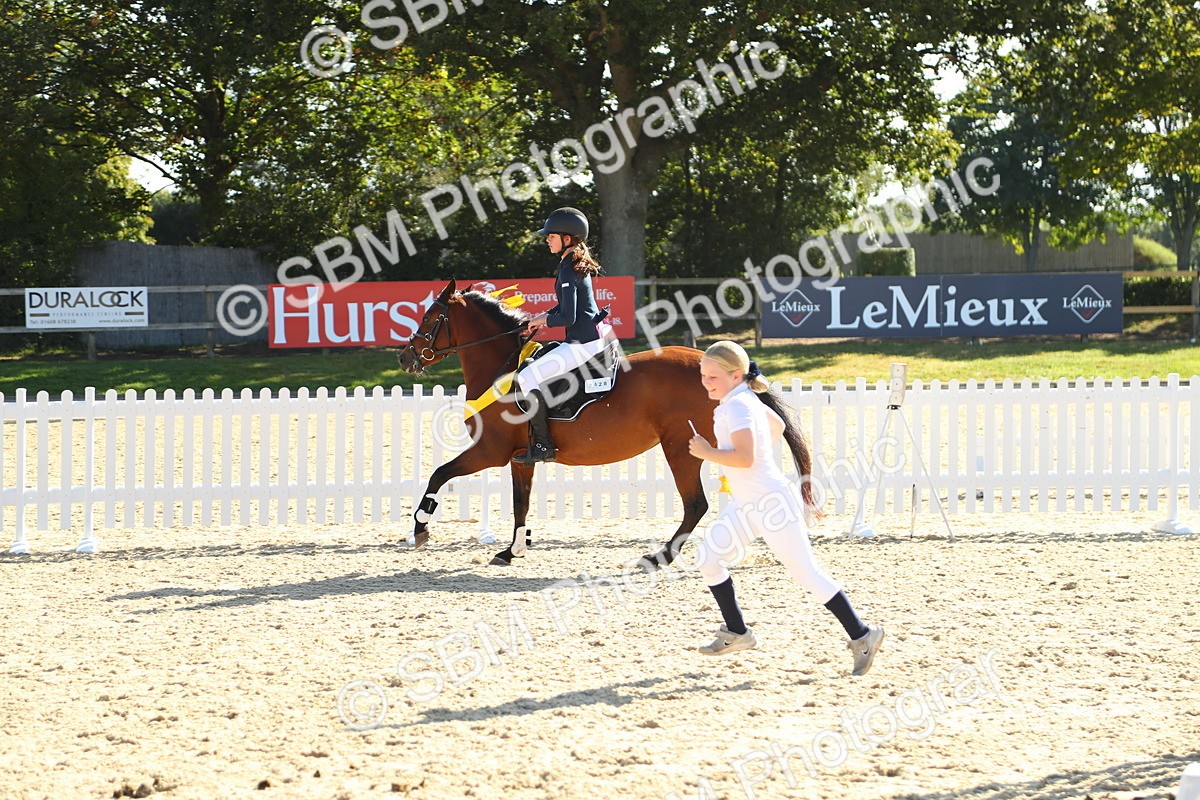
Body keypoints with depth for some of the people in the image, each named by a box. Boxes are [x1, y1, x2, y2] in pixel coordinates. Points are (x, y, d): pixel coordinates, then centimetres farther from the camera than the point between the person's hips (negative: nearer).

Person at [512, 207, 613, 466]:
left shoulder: (568, 271, -17)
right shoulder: (579, 264, 14)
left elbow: (568, 318, -21)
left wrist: (544, 321, -4)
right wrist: (544, 316, 13)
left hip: (584, 343, -11)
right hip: (598, 335, 11)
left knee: (528, 377, -14)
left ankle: (542, 444, -14)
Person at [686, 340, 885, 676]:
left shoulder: (737, 406, -21)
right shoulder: (747, 399, 8)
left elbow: (745, 458, -32)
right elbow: (778, 426, 25)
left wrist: (707, 453, -20)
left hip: (772, 503, -10)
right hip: (746, 503, 10)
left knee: (806, 573, -6)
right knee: (708, 558, 8)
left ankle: (862, 635, 0)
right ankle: (737, 633, 19)